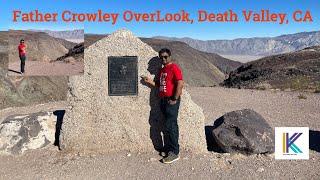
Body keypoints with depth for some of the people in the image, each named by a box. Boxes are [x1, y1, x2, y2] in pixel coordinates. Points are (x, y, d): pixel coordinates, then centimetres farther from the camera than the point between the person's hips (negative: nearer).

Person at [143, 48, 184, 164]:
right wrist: (151, 82, 11)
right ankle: (167, 149, 23)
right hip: (163, 101, 8)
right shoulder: (162, 70, 18)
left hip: (171, 101, -8)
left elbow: (180, 84, -19)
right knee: (168, 126, 14)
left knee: (170, 127, -8)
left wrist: (175, 99, -19)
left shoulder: (174, 68, -9)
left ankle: (174, 153, 0)